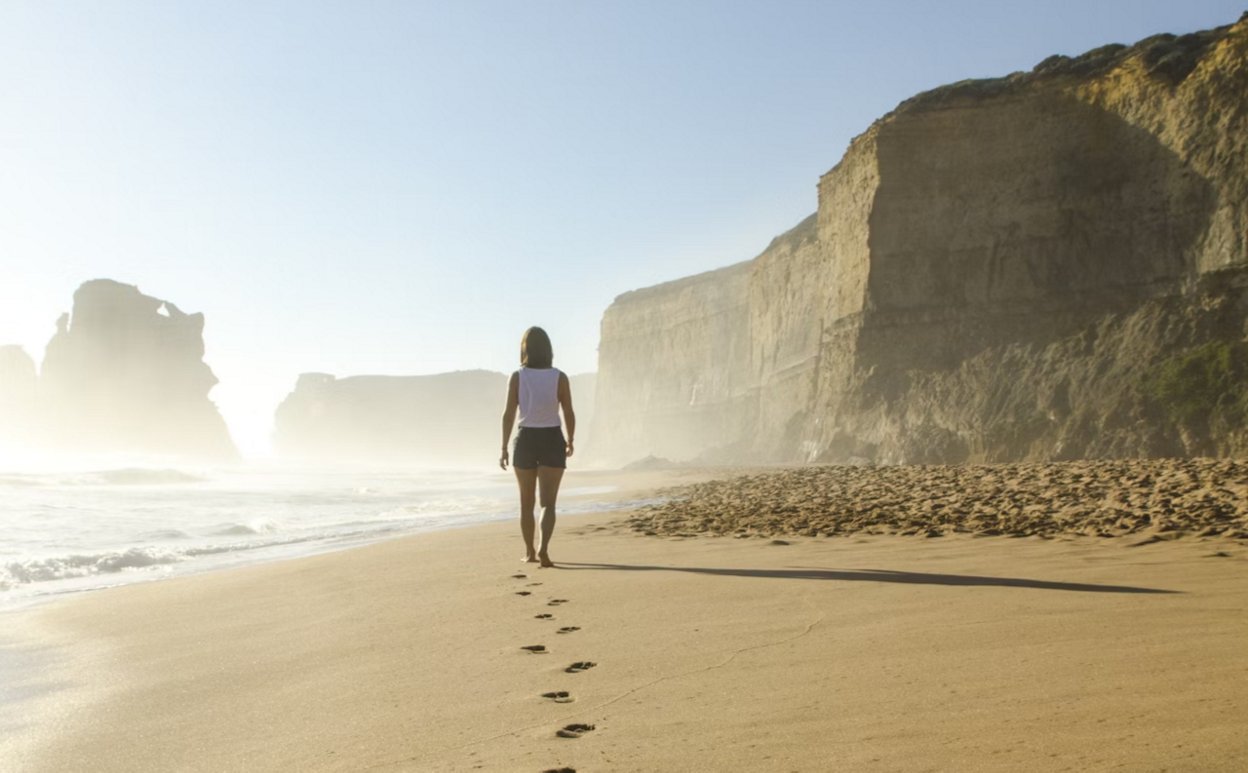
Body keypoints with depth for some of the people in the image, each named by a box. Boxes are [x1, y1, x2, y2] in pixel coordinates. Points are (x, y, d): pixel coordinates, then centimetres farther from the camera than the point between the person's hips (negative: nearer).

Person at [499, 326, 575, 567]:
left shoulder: (517, 377, -5)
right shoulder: (559, 377, -5)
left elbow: (509, 414, -8)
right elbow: (569, 414, -2)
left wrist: (504, 449, -1)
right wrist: (570, 441, 15)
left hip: (525, 441, 1)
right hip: (552, 441, -1)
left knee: (527, 502, 17)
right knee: (548, 503, -2)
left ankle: (530, 552, 25)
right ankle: (543, 548, -24)